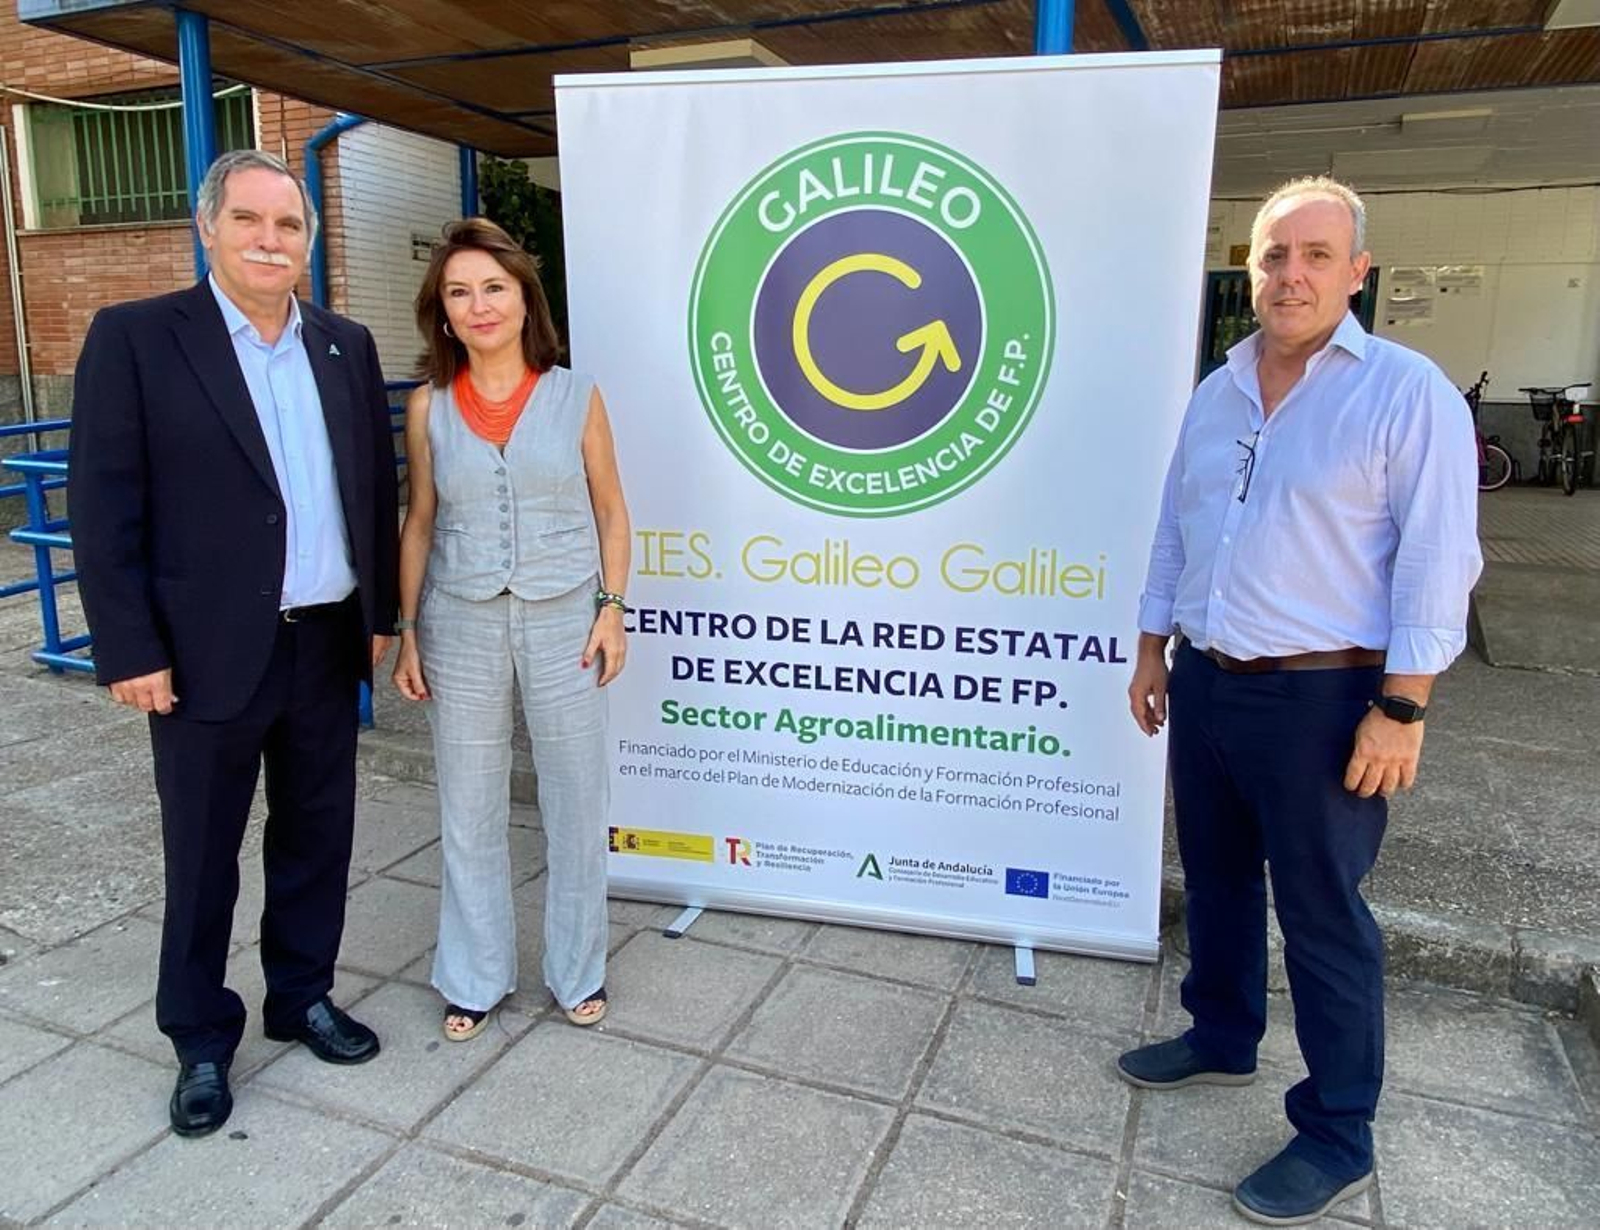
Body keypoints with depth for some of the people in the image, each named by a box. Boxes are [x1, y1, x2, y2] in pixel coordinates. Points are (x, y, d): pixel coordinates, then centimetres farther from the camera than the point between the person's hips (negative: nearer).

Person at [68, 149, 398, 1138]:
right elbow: (105, 508, -8)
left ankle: (303, 996, 36)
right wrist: (131, 650, -11)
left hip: (328, 644, 4)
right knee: (203, 856, 11)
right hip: (208, 653, -4)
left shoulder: (347, 346, 7)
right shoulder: (135, 338, -6)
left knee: (318, 838, 16)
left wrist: (382, 613, 9)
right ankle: (202, 1040, 29)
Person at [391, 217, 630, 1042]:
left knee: (576, 802, 8)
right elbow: (420, 522, 7)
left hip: (563, 621, -1)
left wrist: (611, 607, -4)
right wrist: (406, 633, 4)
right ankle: (474, 978, 29)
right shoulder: (428, 406, 2)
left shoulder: (576, 396, -1)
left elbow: (609, 512, 4)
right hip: (460, 626, 1)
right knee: (468, 810, 11)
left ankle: (577, 969, 29)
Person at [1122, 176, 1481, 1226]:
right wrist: (1153, 654, 13)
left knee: (1322, 916, 4)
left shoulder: (1406, 391, -9)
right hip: (1207, 687, 6)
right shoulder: (1216, 393, 10)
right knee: (1216, 882, 19)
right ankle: (1222, 1039, 41)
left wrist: (1401, 709, -18)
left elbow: (1437, 562, -14)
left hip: (1323, 699, -6)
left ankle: (1338, 1138, 20)